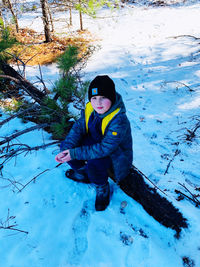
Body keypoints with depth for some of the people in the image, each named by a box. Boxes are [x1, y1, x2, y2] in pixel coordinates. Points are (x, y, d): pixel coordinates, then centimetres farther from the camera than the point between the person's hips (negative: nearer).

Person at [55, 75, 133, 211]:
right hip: (95, 143, 7)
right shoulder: (90, 109, -11)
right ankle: (83, 174, 16)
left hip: (115, 154, -6)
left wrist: (74, 154, -34)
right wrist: (67, 149, -26)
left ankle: (102, 188, -1)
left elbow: (104, 149, -35)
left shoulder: (119, 121, -33)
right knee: (65, 145, -7)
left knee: (93, 163, -36)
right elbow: (78, 127, -9)